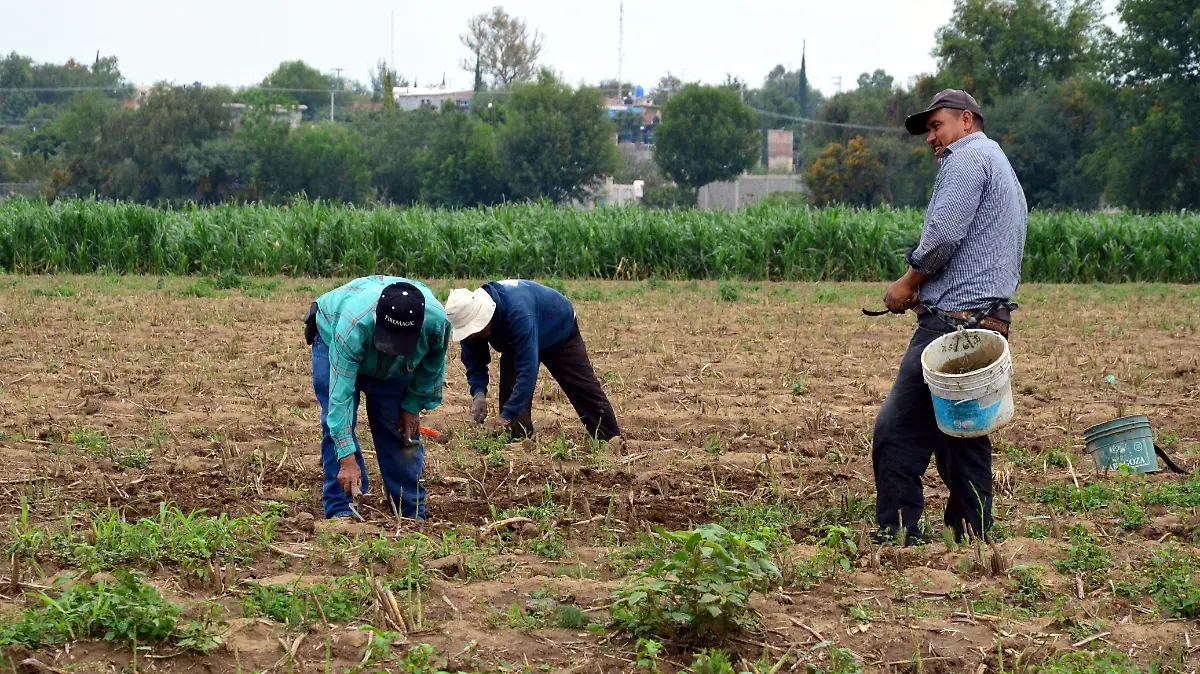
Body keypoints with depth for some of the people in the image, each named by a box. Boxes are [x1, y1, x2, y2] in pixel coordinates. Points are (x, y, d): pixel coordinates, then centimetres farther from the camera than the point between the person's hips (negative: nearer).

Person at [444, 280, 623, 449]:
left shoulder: (518, 313, -50)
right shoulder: (470, 318, -29)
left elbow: (527, 368, -51)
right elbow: (474, 361, -15)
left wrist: (507, 414, -52)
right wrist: (479, 393, -35)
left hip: (560, 329, -5)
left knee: (584, 388, 1)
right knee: (510, 390, -14)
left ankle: (613, 441, 12)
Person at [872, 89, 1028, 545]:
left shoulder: (967, 158, -3)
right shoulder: (1005, 170, 28)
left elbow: (943, 233, -18)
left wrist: (908, 284, -3)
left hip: (952, 320, -10)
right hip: (992, 320, 10)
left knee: (898, 432, -11)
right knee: (965, 439, 9)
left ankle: (897, 541, -14)